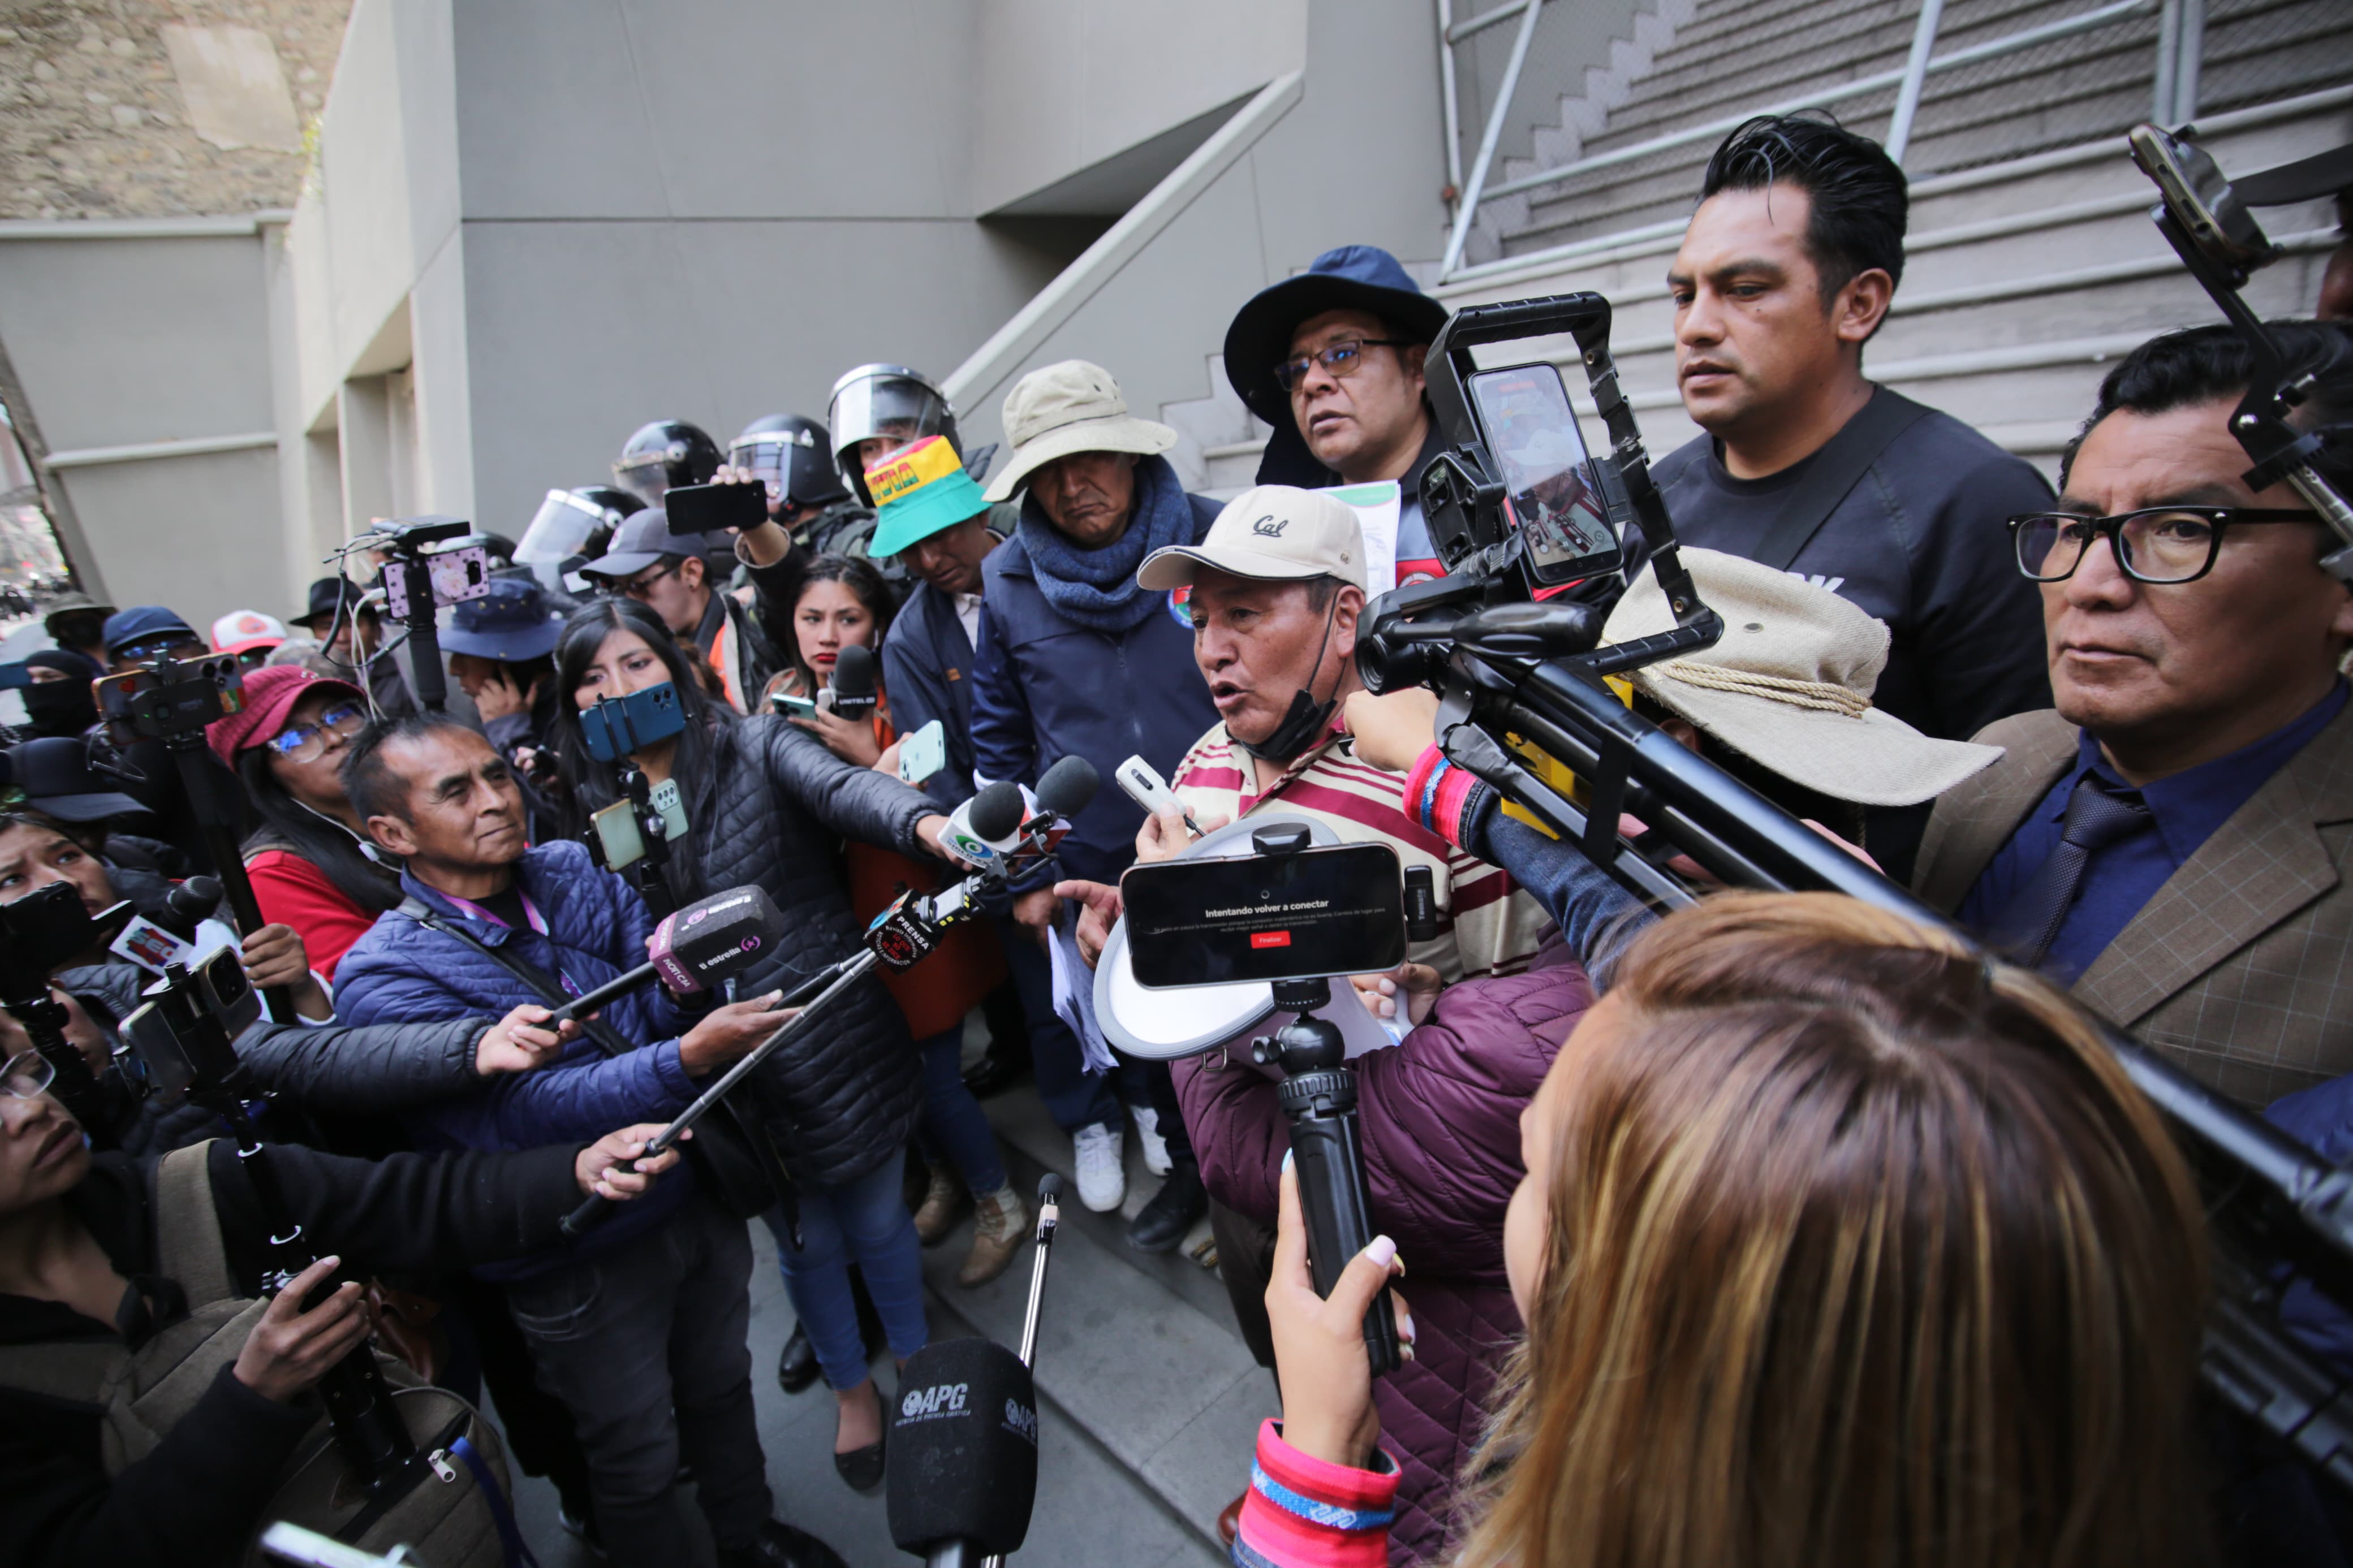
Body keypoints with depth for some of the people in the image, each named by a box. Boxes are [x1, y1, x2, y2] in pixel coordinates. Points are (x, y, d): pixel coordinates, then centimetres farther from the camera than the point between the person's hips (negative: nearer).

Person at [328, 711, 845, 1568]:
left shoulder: (571, 871, -3)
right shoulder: (388, 975, -19)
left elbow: (671, 1001, -6)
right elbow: (525, 1112, -30)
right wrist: (688, 1059, -44)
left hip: (697, 1196, 5)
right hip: (582, 1262, -5)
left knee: (722, 1388, 26)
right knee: (639, 1462, 16)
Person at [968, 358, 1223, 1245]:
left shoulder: (1213, 539, -9)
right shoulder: (1008, 581, -3)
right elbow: (998, 738, 6)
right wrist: (1026, 875, 4)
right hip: (1093, 871, 2)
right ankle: (1185, 1164, 44)